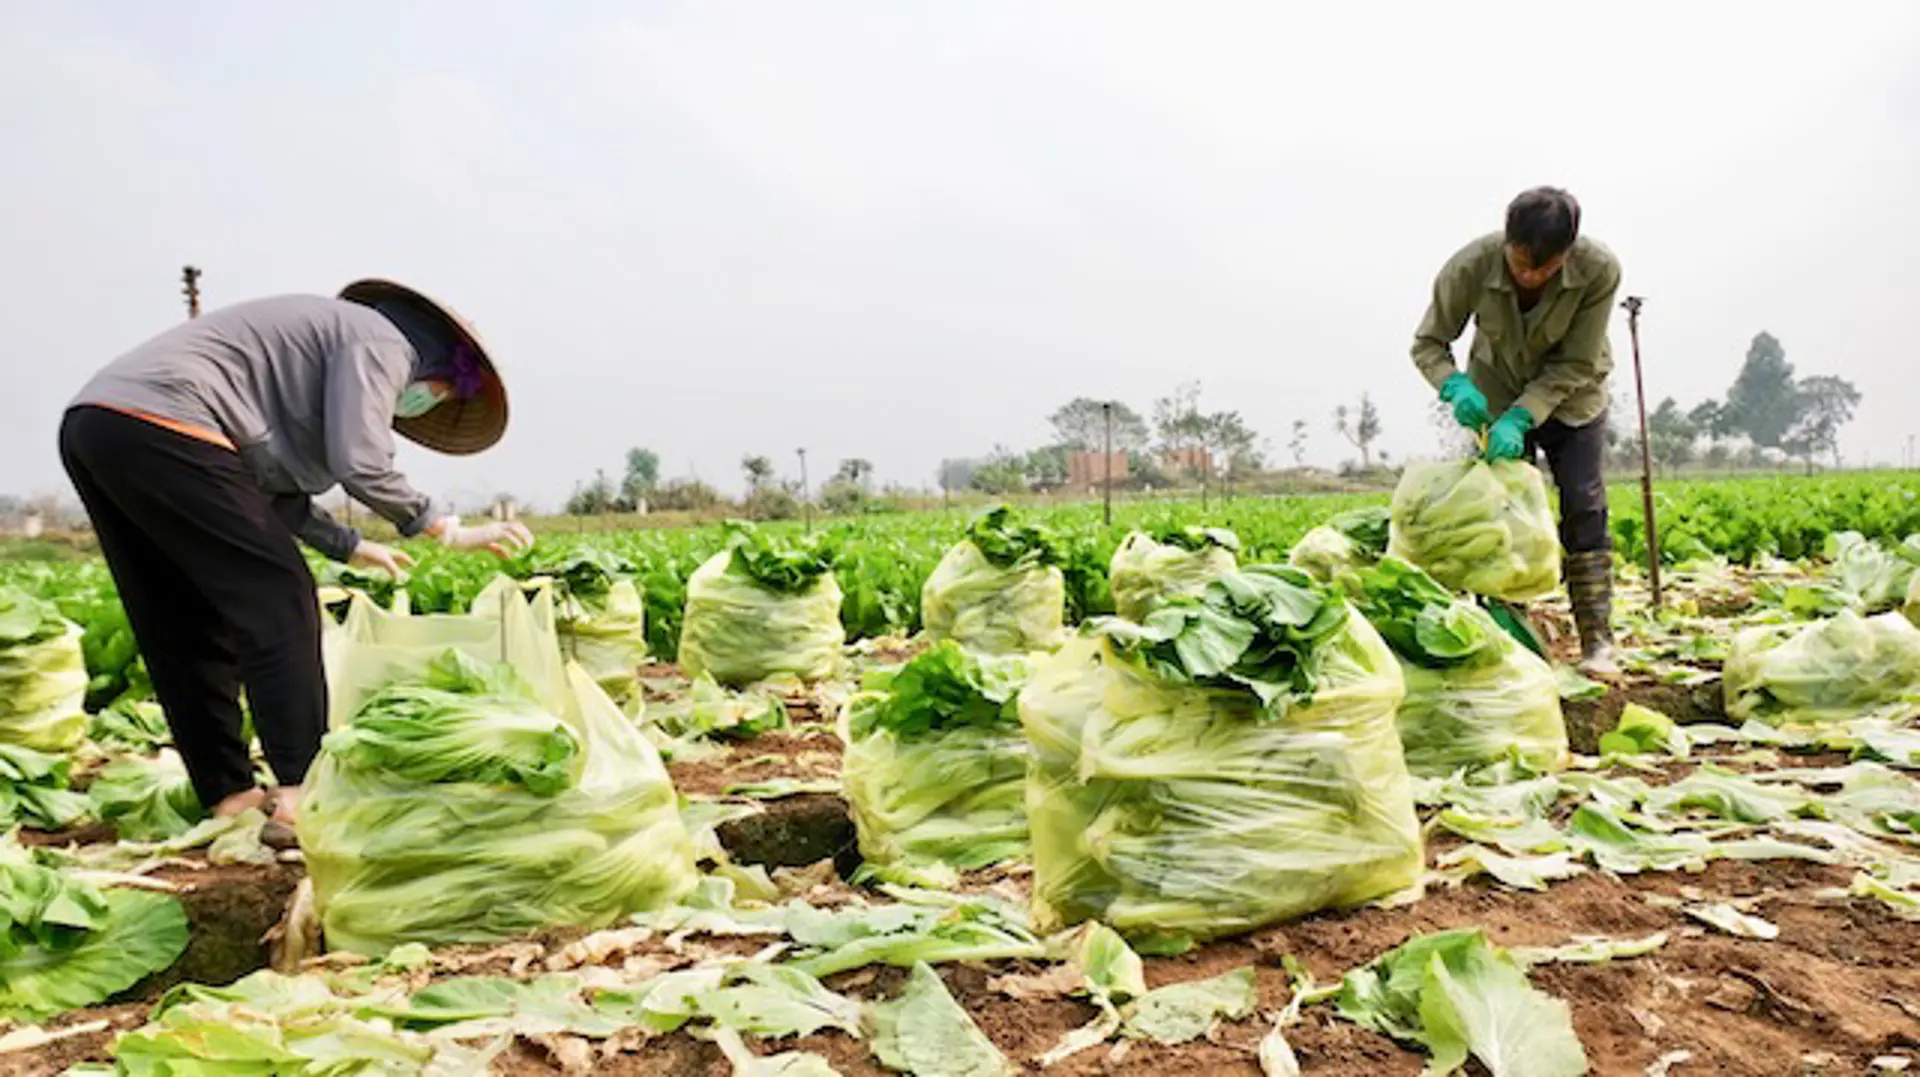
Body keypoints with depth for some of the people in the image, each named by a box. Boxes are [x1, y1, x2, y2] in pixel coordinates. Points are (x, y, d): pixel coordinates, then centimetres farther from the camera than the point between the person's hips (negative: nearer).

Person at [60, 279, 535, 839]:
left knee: (187, 627, 13)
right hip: (158, 425, -10)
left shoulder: (329, 336, 28)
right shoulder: (381, 341, 1)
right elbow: (361, 466, -13)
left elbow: (271, 485, 26)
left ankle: (227, 795, 19)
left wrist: (348, 546, 31)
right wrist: (450, 529, -3)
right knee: (277, 599, -7)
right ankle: (301, 797, -8)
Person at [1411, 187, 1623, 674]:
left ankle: (1597, 641, -2)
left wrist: (1521, 416, -34)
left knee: (1584, 507, -7)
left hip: (1570, 396, 0)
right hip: (1497, 394, 1)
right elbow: (1427, 343, -16)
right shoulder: (1471, 266, -29)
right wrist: (1455, 386, -36)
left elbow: (1575, 365, -22)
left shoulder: (1599, 270, -30)